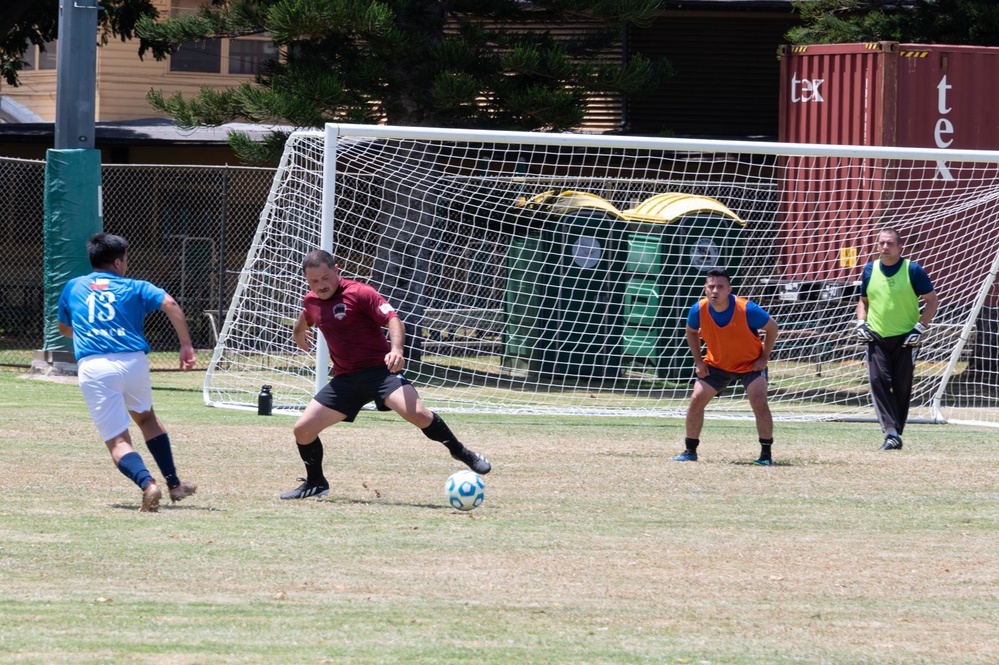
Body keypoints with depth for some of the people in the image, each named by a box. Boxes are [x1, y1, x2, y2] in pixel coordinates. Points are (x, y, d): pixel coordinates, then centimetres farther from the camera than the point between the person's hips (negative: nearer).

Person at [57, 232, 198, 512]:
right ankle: (174, 484, 29)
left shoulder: (73, 287, 19)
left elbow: (64, 328, 35)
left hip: (92, 367, -1)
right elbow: (170, 304, -4)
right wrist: (186, 345, -2)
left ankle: (147, 484, -29)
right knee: (145, 417, 29)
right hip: (133, 361, 1)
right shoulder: (133, 288, 13)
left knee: (117, 441, -2)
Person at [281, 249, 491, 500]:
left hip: (380, 369, -6)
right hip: (345, 379, 6)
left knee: (417, 413, -29)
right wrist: (298, 332, 52)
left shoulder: (359, 293, -12)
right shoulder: (311, 301, 9)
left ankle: (461, 452, -9)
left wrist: (396, 350, -35)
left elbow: (393, 319, -18)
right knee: (302, 429, -1)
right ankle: (315, 483, 23)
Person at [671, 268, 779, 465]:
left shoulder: (747, 309, -29)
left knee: (759, 403, -20)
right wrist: (698, 361, -2)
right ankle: (690, 451, 8)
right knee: (696, 400, -8)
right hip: (717, 364, 3)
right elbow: (691, 332, 5)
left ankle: (766, 454, -5)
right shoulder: (698, 310, -20)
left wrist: (764, 358, -12)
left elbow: (772, 328, -11)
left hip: (750, 364, -3)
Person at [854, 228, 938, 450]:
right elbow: (863, 300, 21)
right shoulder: (870, 270, 7)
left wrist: (920, 328, -8)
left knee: (902, 387, -1)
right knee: (878, 381, -15)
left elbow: (932, 300, 0)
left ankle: (896, 432, 12)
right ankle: (891, 433, -22)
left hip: (905, 339, -2)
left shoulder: (912, 270, -4)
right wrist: (861, 323, 4)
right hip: (876, 338, 2)